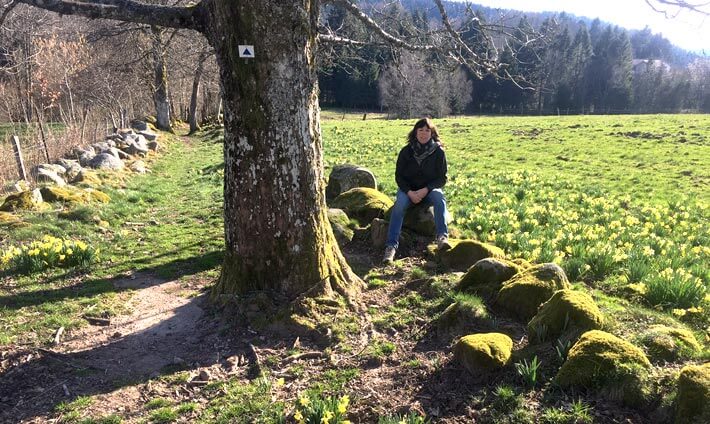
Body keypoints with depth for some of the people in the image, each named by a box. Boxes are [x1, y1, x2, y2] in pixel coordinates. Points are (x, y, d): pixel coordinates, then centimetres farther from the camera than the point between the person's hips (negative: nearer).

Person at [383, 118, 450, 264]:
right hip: (408, 188, 0)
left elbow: (442, 178, -5)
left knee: (439, 198, -32)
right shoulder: (406, 151, -4)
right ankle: (391, 246, -37)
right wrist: (410, 192, -19)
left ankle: (442, 237, -42)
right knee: (399, 204, -29)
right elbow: (398, 176, -2)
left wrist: (425, 190, -21)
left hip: (430, 188, 0)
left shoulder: (438, 152, -5)